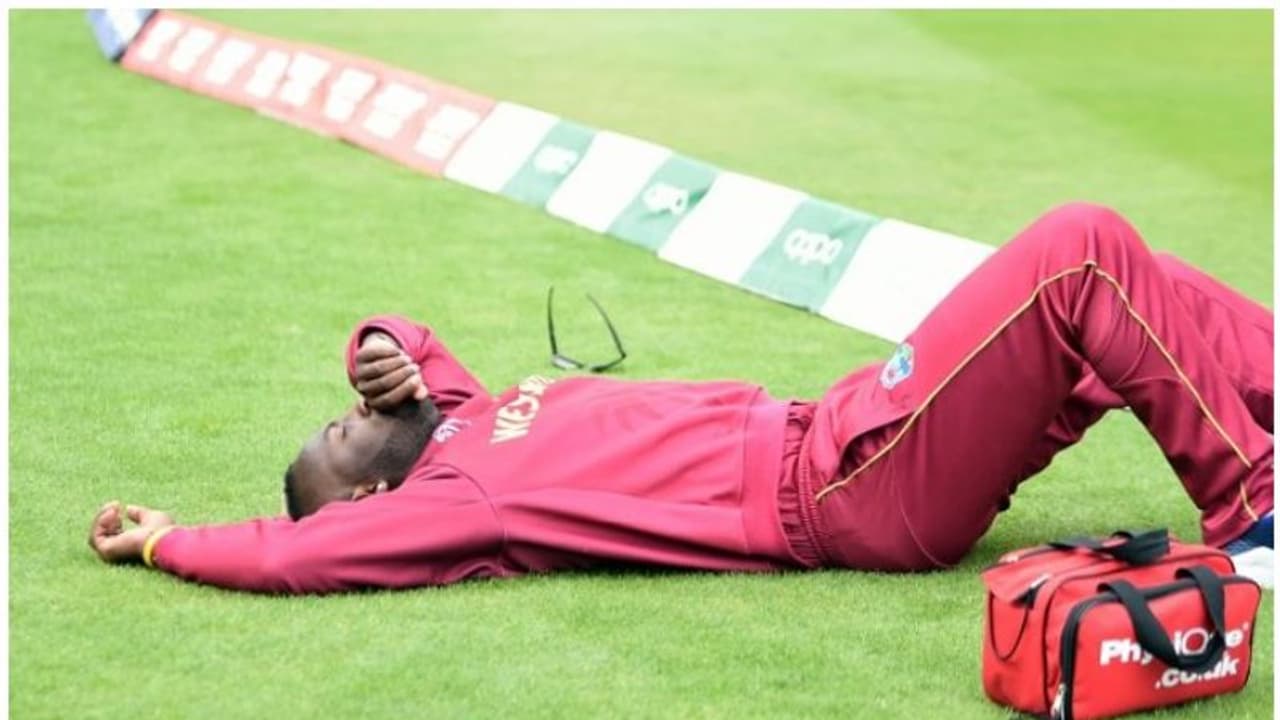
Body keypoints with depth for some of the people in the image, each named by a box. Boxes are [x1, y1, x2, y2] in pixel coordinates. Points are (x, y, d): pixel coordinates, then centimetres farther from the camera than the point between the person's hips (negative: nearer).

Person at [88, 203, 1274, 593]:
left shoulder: (464, 427, 12)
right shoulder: (445, 500, -11)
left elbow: (405, 341, 27)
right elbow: (288, 554, -23)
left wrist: (384, 350, 4)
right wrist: (164, 543, -8)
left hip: (828, 436, 9)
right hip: (849, 491, -9)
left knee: (1108, 315, 9)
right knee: (1079, 253, -15)